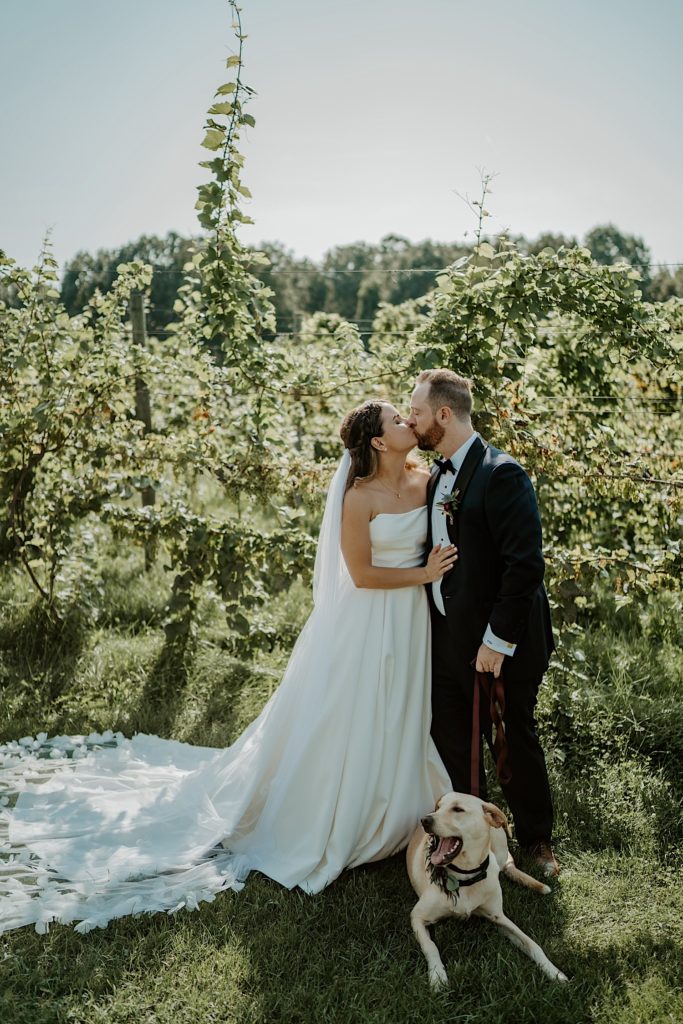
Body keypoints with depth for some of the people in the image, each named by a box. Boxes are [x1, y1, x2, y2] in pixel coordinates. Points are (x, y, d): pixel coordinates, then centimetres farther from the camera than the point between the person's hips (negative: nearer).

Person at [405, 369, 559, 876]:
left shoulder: (502, 474, -18)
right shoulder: (438, 479, 8)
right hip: (447, 638, 7)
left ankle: (537, 839, 34)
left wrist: (498, 640, -22)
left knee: (516, 739, 11)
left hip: (499, 642, -7)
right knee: (452, 741, 15)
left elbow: (526, 564, -23)